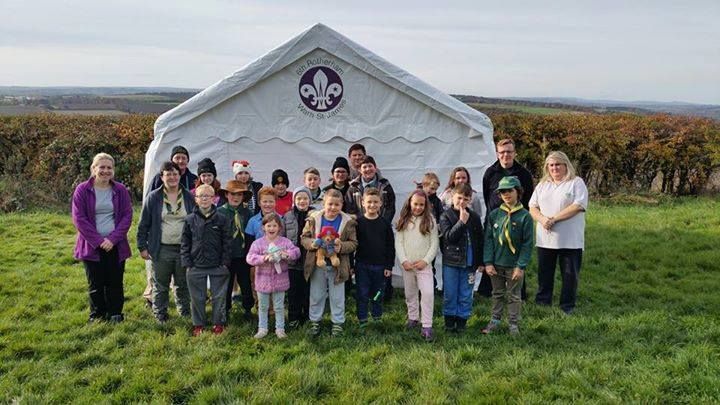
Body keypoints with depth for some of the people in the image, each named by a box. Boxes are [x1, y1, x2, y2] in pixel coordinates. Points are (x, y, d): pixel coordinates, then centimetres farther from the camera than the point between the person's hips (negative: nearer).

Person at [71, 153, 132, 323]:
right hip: (91, 245, -1)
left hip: (115, 245, 1)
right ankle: (97, 315, 22)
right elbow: (79, 218, -6)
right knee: (95, 284, 7)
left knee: (115, 282, 7)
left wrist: (113, 239, -12)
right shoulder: (82, 190, -3)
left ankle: (115, 314, 21)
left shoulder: (120, 190, 1)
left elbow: (127, 216, 0)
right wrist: (98, 241, -12)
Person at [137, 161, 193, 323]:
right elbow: (143, 225, 0)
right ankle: (160, 314, 21)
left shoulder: (188, 197, 4)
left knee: (183, 283, 14)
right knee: (160, 285, 7)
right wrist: (142, 247, -3)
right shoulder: (153, 197, -3)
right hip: (162, 249, -2)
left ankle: (184, 310, 30)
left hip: (184, 248, 2)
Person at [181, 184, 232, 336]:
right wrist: (187, 263, -2)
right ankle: (198, 324, 24)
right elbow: (184, 243, 4)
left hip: (218, 266, -1)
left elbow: (227, 242, -1)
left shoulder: (222, 219, -3)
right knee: (197, 297, 10)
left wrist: (225, 263, -5)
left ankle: (218, 323, 22)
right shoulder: (190, 220, 1)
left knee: (219, 296, 7)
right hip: (196, 266, 1)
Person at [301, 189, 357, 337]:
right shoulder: (313, 218, -5)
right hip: (317, 264, 1)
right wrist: (312, 243, -21)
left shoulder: (348, 222, -6)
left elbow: (353, 243, -4)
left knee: (337, 296, 11)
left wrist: (342, 247, -23)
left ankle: (337, 322, 26)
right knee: (316, 295, 14)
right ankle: (315, 321, 30)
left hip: (337, 265, -1)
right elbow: (304, 237, 0)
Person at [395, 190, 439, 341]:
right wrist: (403, 261, -9)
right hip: (407, 265, 2)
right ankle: (413, 318, 33)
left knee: (428, 293, -12)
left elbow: (434, 244, -2)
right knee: (410, 293, 14)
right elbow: (398, 242, 1)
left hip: (424, 264, -2)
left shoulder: (430, 220, 0)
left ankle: (427, 326, -8)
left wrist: (425, 260, -11)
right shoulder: (404, 220, 4)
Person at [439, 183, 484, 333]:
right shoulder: (446, 216, -3)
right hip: (451, 261, -2)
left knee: (465, 294, 8)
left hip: (469, 262, 2)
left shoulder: (474, 217, 4)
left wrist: (480, 262, 8)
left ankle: (462, 320, 20)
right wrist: (462, 221, -20)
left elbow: (480, 240, 9)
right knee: (449, 294, 6)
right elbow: (449, 236, -15)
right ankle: (449, 319, 20)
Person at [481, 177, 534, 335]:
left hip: (514, 265, -2)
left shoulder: (525, 216, -9)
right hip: (496, 264, 3)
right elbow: (488, 239, -1)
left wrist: (521, 266, -13)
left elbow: (527, 244, -9)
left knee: (514, 296, 11)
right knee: (497, 294, 16)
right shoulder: (494, 214, -1)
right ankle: (495, 320, 29)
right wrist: (488, 262, -7)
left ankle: (513, 324, 23)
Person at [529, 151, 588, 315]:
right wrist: (542, 219, -12)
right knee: (544, 273, 11)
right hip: (545, 238, 4)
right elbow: (532, 207, 10)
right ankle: (542, 303, 23)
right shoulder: (542, 185, 15)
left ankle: (567, 306, 16)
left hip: (570, 239, -4)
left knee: (570, 274, 4)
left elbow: (577, 206, -14)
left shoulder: (576, 183, -1)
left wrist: (553, 219, -17)